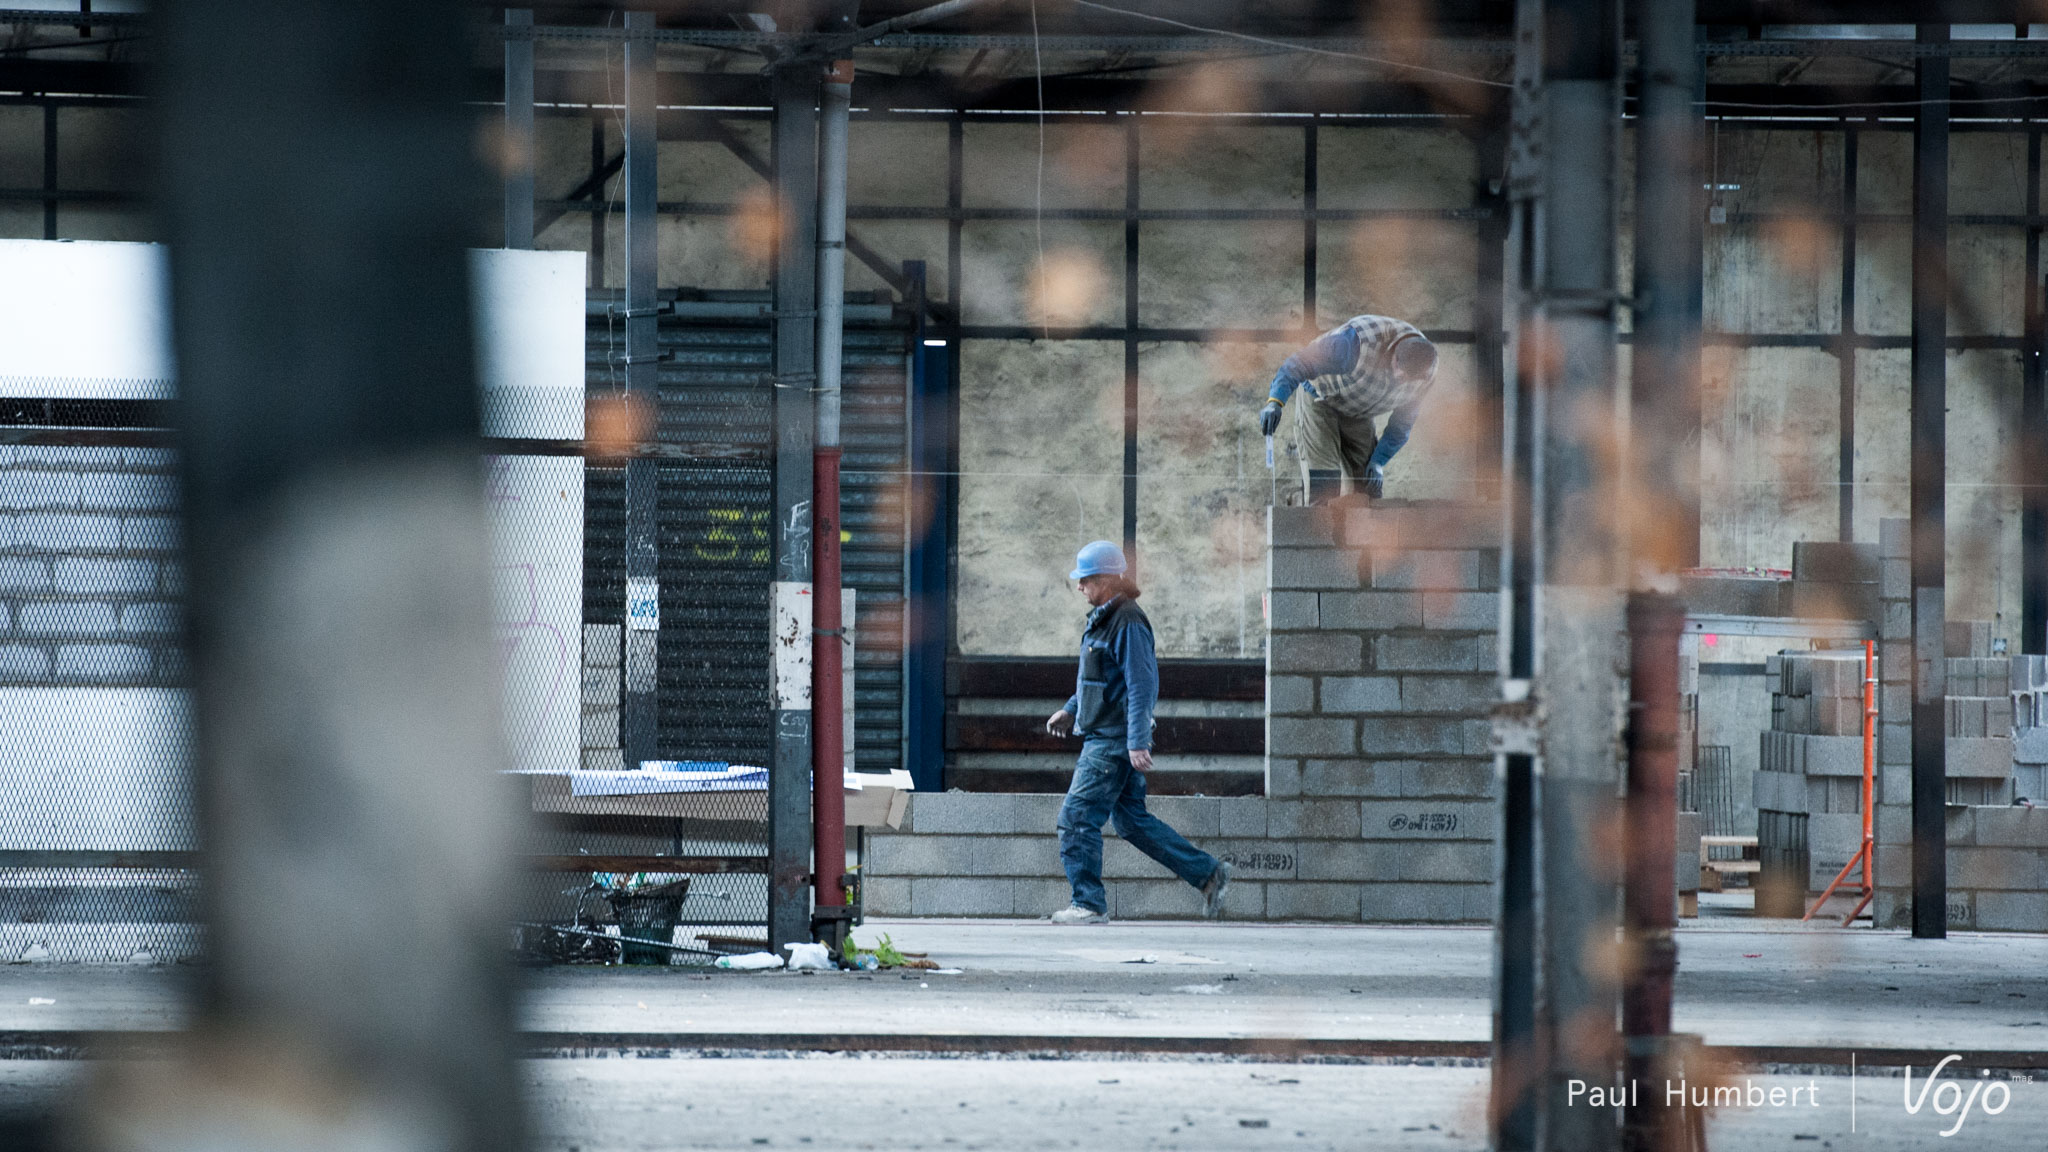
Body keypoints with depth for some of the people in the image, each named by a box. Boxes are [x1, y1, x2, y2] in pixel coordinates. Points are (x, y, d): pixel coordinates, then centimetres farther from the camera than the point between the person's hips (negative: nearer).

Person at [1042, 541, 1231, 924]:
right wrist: (1070, 710, 27)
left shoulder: (1128, 623, -16)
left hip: (1114, 741, -10)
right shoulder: (1102, 619, 14)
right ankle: (1208, 873, 17)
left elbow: (1142, 685, -20)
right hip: (1102, 737, 10)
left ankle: (1089, 903, -3)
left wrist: (1137, 742, -24)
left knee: (1077, 816, -8)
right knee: (1132, 820, 13)